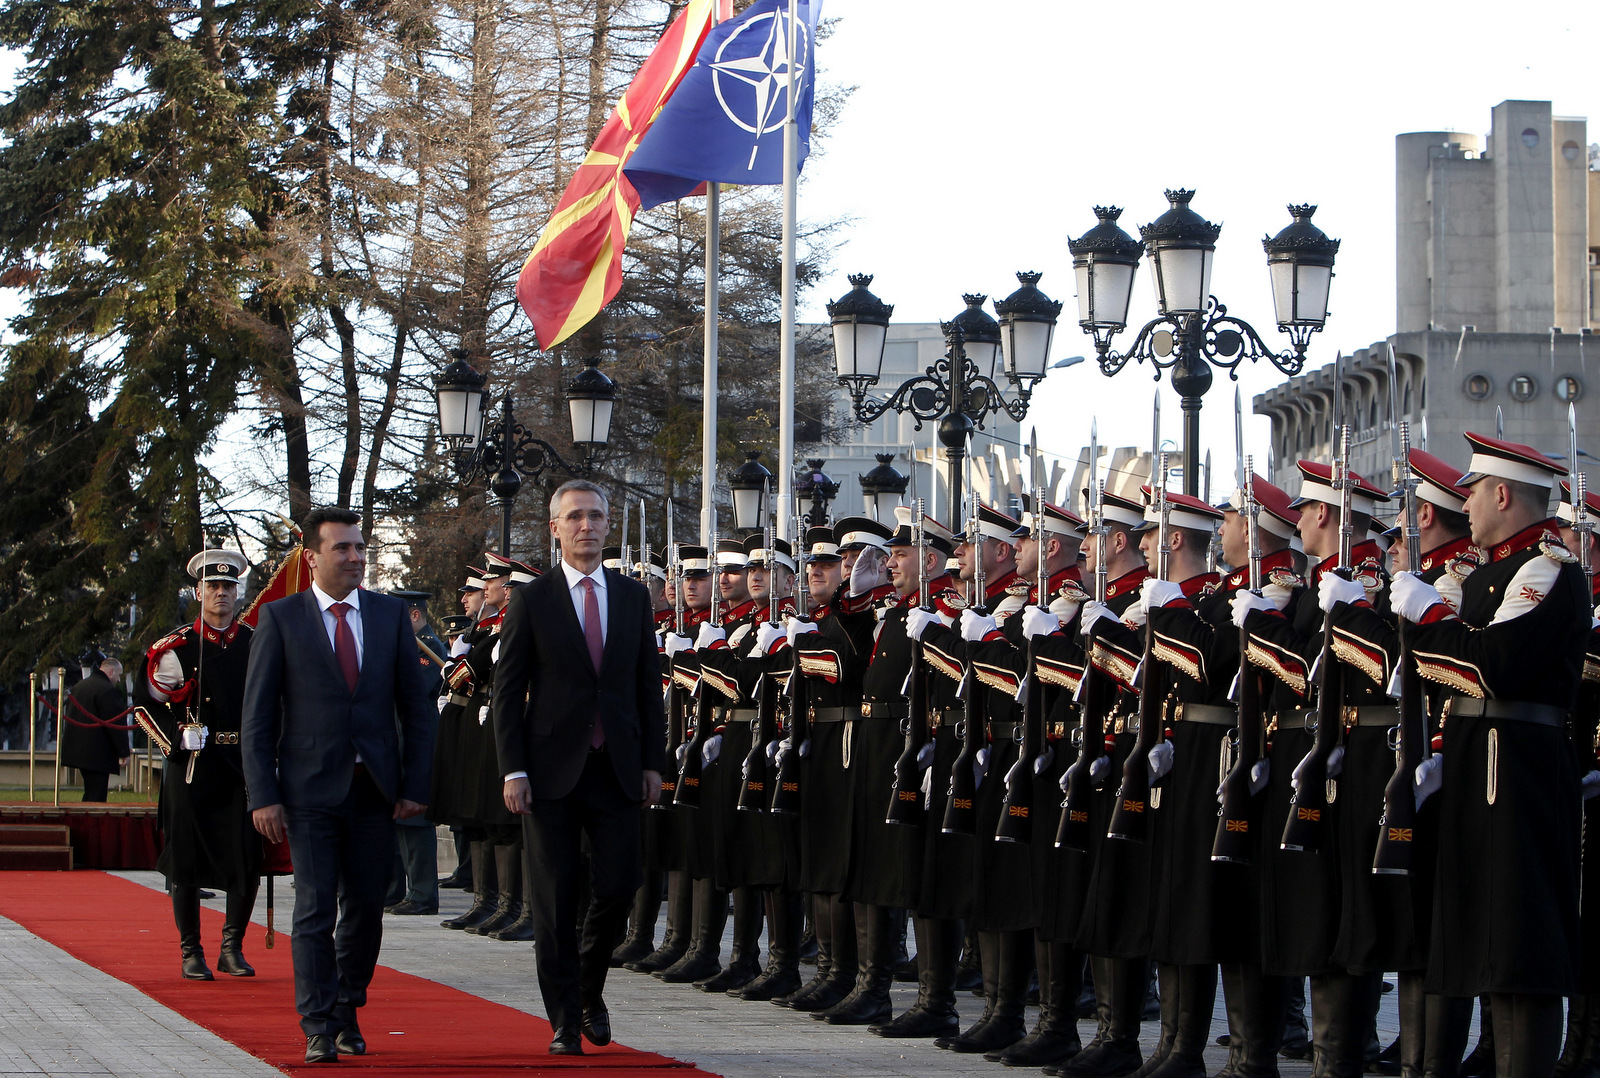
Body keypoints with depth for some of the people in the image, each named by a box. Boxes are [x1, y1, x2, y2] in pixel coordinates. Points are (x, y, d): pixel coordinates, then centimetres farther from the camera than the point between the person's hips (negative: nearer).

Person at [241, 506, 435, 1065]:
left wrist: (415, 785, 2)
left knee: (366, 907, 7)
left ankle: (347, 1012, 25)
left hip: (375, 788, 3)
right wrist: (263, 796, -8)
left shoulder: (390, 614, 8)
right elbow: (257, 715, -1)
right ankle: (319, 1030, 0)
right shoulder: (279, 618, 0)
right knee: (315, 911, -5)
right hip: (310, 789, -3)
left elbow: (416, 706, 10)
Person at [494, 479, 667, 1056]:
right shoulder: (531, 601, 1)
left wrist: (653, 762, 5)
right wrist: (513, 771, -8)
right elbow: (507, 691, -1)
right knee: (555, 899, 0)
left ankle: (589, 988, 24)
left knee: (619, 884, -2)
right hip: (552, 770, -2)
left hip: (616, 769, 2)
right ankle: (565, 1020, 7)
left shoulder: (633, 597, 10)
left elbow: (649, 684, 12)